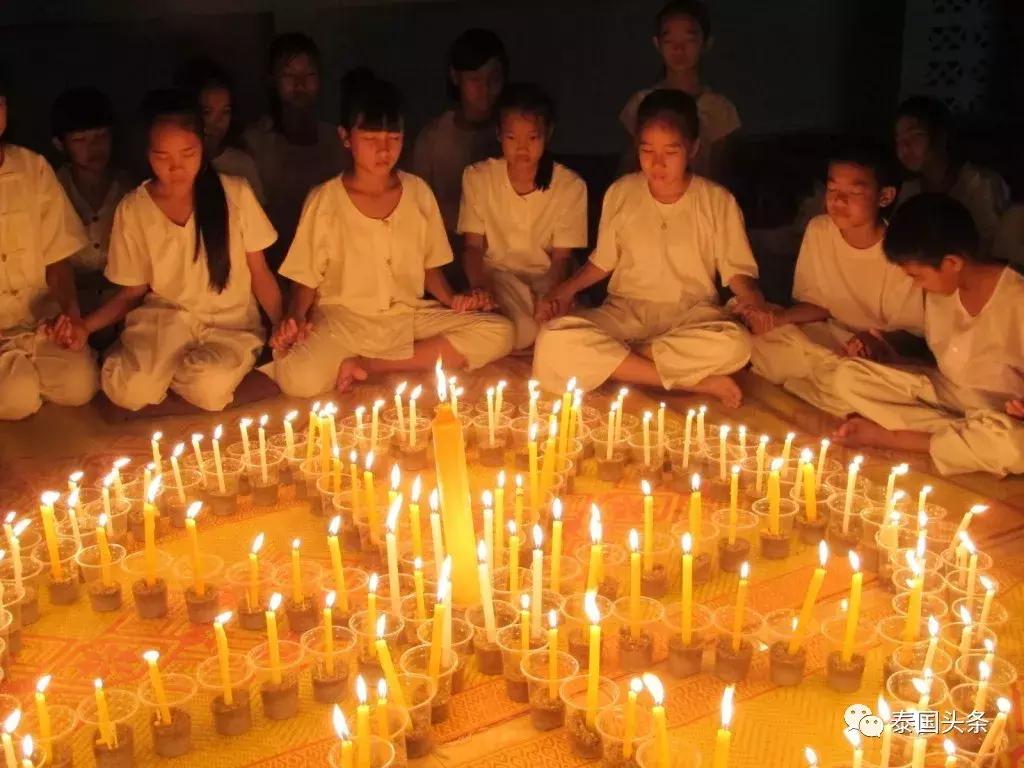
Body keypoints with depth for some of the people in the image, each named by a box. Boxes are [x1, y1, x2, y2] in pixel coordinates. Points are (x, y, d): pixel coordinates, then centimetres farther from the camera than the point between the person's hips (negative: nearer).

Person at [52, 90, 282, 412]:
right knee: (130, 390, -29)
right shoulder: (133, 209, -2)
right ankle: (172, 367, 3)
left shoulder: (235, 193, -5)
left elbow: (259, 272, 4)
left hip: (231, 324, -1)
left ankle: (188, 368, 0)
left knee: (211, 387, -33)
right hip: (164, 319, 1)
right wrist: (86, 325, -10)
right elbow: (133, 291, 7)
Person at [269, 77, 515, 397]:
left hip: (410, 317, 4)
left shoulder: (418, 192, 4)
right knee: (297, 376, -35)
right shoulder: (324, 201, -3)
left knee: (498, 333, -19)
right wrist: (296, 318, -17)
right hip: (343, 321, -4)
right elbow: (306, 279, 2)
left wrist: (452, 298, -4)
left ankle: (368, 365, -14)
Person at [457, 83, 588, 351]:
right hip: (497, 273, -1)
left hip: (547, 278, 1)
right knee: (523, 330, -32)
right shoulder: (477, 177, -5)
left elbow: (561, 258, -6)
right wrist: (480, 287, -23)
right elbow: (473, 245, -3)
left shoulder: (571, 186, -8)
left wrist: (548, 297, -25)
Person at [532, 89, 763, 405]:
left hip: (690, 315, -2)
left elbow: (737, 269, 3)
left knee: (734, 345, -37)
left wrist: (751, 297, -19)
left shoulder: (717, 201, -2)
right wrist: (566, 289, -3)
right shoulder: (621, 193, 3)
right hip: (626, 312, 2)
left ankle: (614, 359, -18)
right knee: (554, 342, -31)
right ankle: (695, 381, -25)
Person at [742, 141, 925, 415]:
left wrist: (876, 343, -32)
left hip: (882, 353, -4)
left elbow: (910, 331, -11)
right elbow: (816, 303, 4)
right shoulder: (818, 230, -6)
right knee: (760, 343, -20)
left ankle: (791, 388, -6)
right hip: (829, 340, 4)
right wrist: (780, 317, -16)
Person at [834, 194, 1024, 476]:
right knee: (848, 376, -9)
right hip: (942, 392, 6)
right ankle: (961, 435, -17)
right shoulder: (940, 290, -2)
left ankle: (887, 436, -20)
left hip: (996, 417, -5)